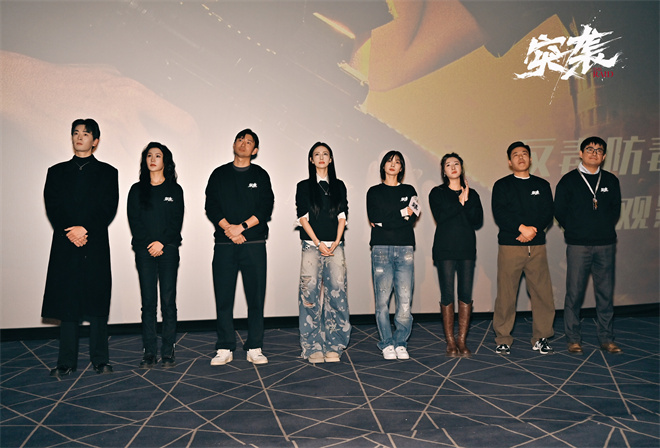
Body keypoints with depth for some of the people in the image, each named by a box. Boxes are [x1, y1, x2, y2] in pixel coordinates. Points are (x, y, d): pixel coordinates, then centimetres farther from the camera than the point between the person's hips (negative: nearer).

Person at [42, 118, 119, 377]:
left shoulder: (107, 172, 11)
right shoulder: (57, 172, 16)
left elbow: (109, 208, -1)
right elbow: (52, 207, 4)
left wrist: (85, 230, -14)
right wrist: (70, 232, -12)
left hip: (96, 246, -1)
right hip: (65, 247, 2)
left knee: (97, 302, 1)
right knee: (66, 303, 1)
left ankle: (100, 360, 8)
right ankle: (66, 362, 8)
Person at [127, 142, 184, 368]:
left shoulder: (174, 189, 9)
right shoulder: (137, 190, 12)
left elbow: (177, 221, 1)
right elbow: (134, 221, 4)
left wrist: (162, 242, -11)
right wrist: (148, 244, -8)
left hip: (168, 248, -1)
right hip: (144, 250, 1)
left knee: (168, 301, -3)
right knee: (148, 301, 0)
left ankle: (168, 351, 3)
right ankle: (149, 352, 5)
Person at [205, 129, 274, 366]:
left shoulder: (260, 175, 10)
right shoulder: (219, 174, 13)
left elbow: (266, 208, -1)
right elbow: (211, 206, 3)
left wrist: (241, 227, -12)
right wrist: (228, 228, -12)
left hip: (254, 243, -1)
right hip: (224, 244, 1)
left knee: (256, 297, 0)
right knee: (223, 297, 1)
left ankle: (254, 348, 9)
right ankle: (225, 349, 10)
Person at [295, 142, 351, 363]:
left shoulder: (339, 186, 15)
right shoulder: (304, 186, 9)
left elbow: (342, 216, 9)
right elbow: (303, 218, 1)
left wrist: (335, 243, -5)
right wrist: (318, 244, -9)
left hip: (335, 245, 2)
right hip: (312, 245, -2)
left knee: (336, 291, -7)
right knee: (311, 292, -9)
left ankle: (333, 346, 0)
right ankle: (313, 347, -2)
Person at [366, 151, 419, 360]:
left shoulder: (409, 191, 16)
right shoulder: (374, 192, 12)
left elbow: (412, 219, 1)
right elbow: (374, 217, -4)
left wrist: (385, 221, -6)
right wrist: (402, 212, -3)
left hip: (405, 249, 1)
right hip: (381, 249, -1)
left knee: (405, 299, -5)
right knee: (383, 299, -4)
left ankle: (401, 343, 8)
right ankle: (387, 344, 8)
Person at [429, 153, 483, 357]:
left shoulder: (472, 194, 13)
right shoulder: (437, 193, 7)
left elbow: (478, 221, 0)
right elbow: (440, 217, -10)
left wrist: (467, 200, -9)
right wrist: (460, 203, -8)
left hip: (467, 249, 2)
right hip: (445, 249, -2)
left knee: (466, 295, 1)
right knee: (447, 296, -2)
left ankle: (462, 340, 10)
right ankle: (450, 342, 6)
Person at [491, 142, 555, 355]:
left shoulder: (542, 185, 15)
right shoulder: (502, 185, 7)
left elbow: (547, 215, 5)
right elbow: (499, 214, -6)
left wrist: (532, 230, -11)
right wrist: (522, 227, -17)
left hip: (537, 246, 3)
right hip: (509, 247, -2)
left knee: (543, 293, 0)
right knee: (506, 294, -2)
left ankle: (541, 338, 13)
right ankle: (503, 340, 8)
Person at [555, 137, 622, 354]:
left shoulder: (611, 180, 10)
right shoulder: (569, 180, 1)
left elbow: (616, 209, 17)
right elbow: (560, 211, 3)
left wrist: (605, 229, 9)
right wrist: (576, 230, 3)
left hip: (605, 245, 3)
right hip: (578, 245, -3)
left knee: (606, 293, 6)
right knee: (574, 293, -1)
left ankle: (606, 339, 16)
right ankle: (573, 339, 9)